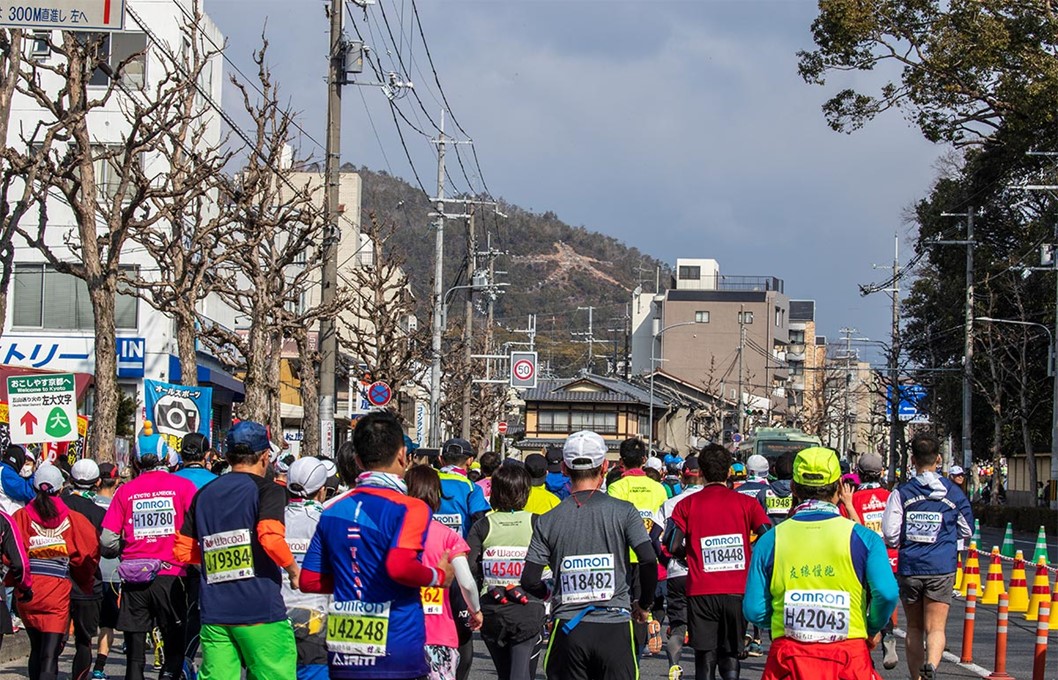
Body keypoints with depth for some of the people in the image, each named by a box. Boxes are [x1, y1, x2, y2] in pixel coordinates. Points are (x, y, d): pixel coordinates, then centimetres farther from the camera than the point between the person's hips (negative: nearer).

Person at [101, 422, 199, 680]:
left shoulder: (126, 490, 3)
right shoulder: (183, 486, -2)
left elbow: (107, 542, 1)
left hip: (134, 581, 2)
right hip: (171, 577, -2)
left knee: (134, 658, 7)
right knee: (175, 650, 6)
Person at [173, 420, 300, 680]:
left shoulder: (204, 494, 14)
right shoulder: (267, 490, -4)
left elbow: (182, 551, 16)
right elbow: (271, 539, -20)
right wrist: (293, 570, -4)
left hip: (214, 613, 5)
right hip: (260, 610, -5)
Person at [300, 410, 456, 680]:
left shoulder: (334, 510, 8)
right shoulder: (410, 508, -9)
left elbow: (309, 581, 11)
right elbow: (400, 567, -26)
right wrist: (438, 576, -8)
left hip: (342, 654, 5)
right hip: (397, 655, -5)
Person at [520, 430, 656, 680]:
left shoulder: (548, 521, 1)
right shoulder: (623, 511, -3)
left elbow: (529, 580, -2)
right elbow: (649, 562, -10)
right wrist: (644, 605, 8)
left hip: (568, 629, 1)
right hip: (615, 625, -1)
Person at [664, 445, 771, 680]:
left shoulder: (687, 505, 2)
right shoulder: (745, 503, 3)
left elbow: (672, 546, -7)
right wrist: (751, 560, 13)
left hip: (701, 593, -1)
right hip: (737, 591, 1)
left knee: (705, 658, 4)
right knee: (731, 655, 10)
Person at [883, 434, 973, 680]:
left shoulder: (901, 493, -2)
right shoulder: (953, 492, 2)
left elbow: (889, 535, -7)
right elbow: (967, 531, 13)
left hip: (909, 568, 1)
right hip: (941, 568, 0)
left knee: (914, 628, 15)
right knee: (935, 627, -5)